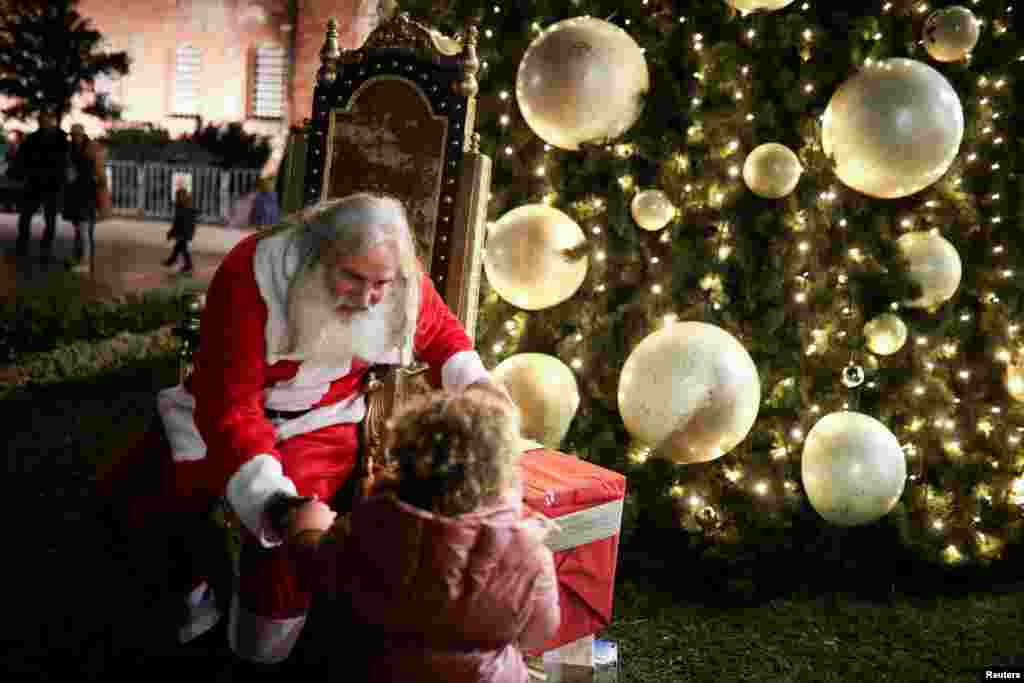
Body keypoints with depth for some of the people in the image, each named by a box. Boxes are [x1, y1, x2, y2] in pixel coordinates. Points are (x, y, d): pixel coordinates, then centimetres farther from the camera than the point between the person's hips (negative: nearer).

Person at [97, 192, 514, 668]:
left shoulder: (404, 282, -20)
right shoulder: (251, 274, -32)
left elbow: (441, 333, 4)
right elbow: (229, 403, -34)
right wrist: (269, 494, -47)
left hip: (322, 418, 0)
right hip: (225, 409, 0)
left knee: (286, 531, -21)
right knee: (135, 499, 2)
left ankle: (260, 652, 7)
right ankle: (193, 590, 31)